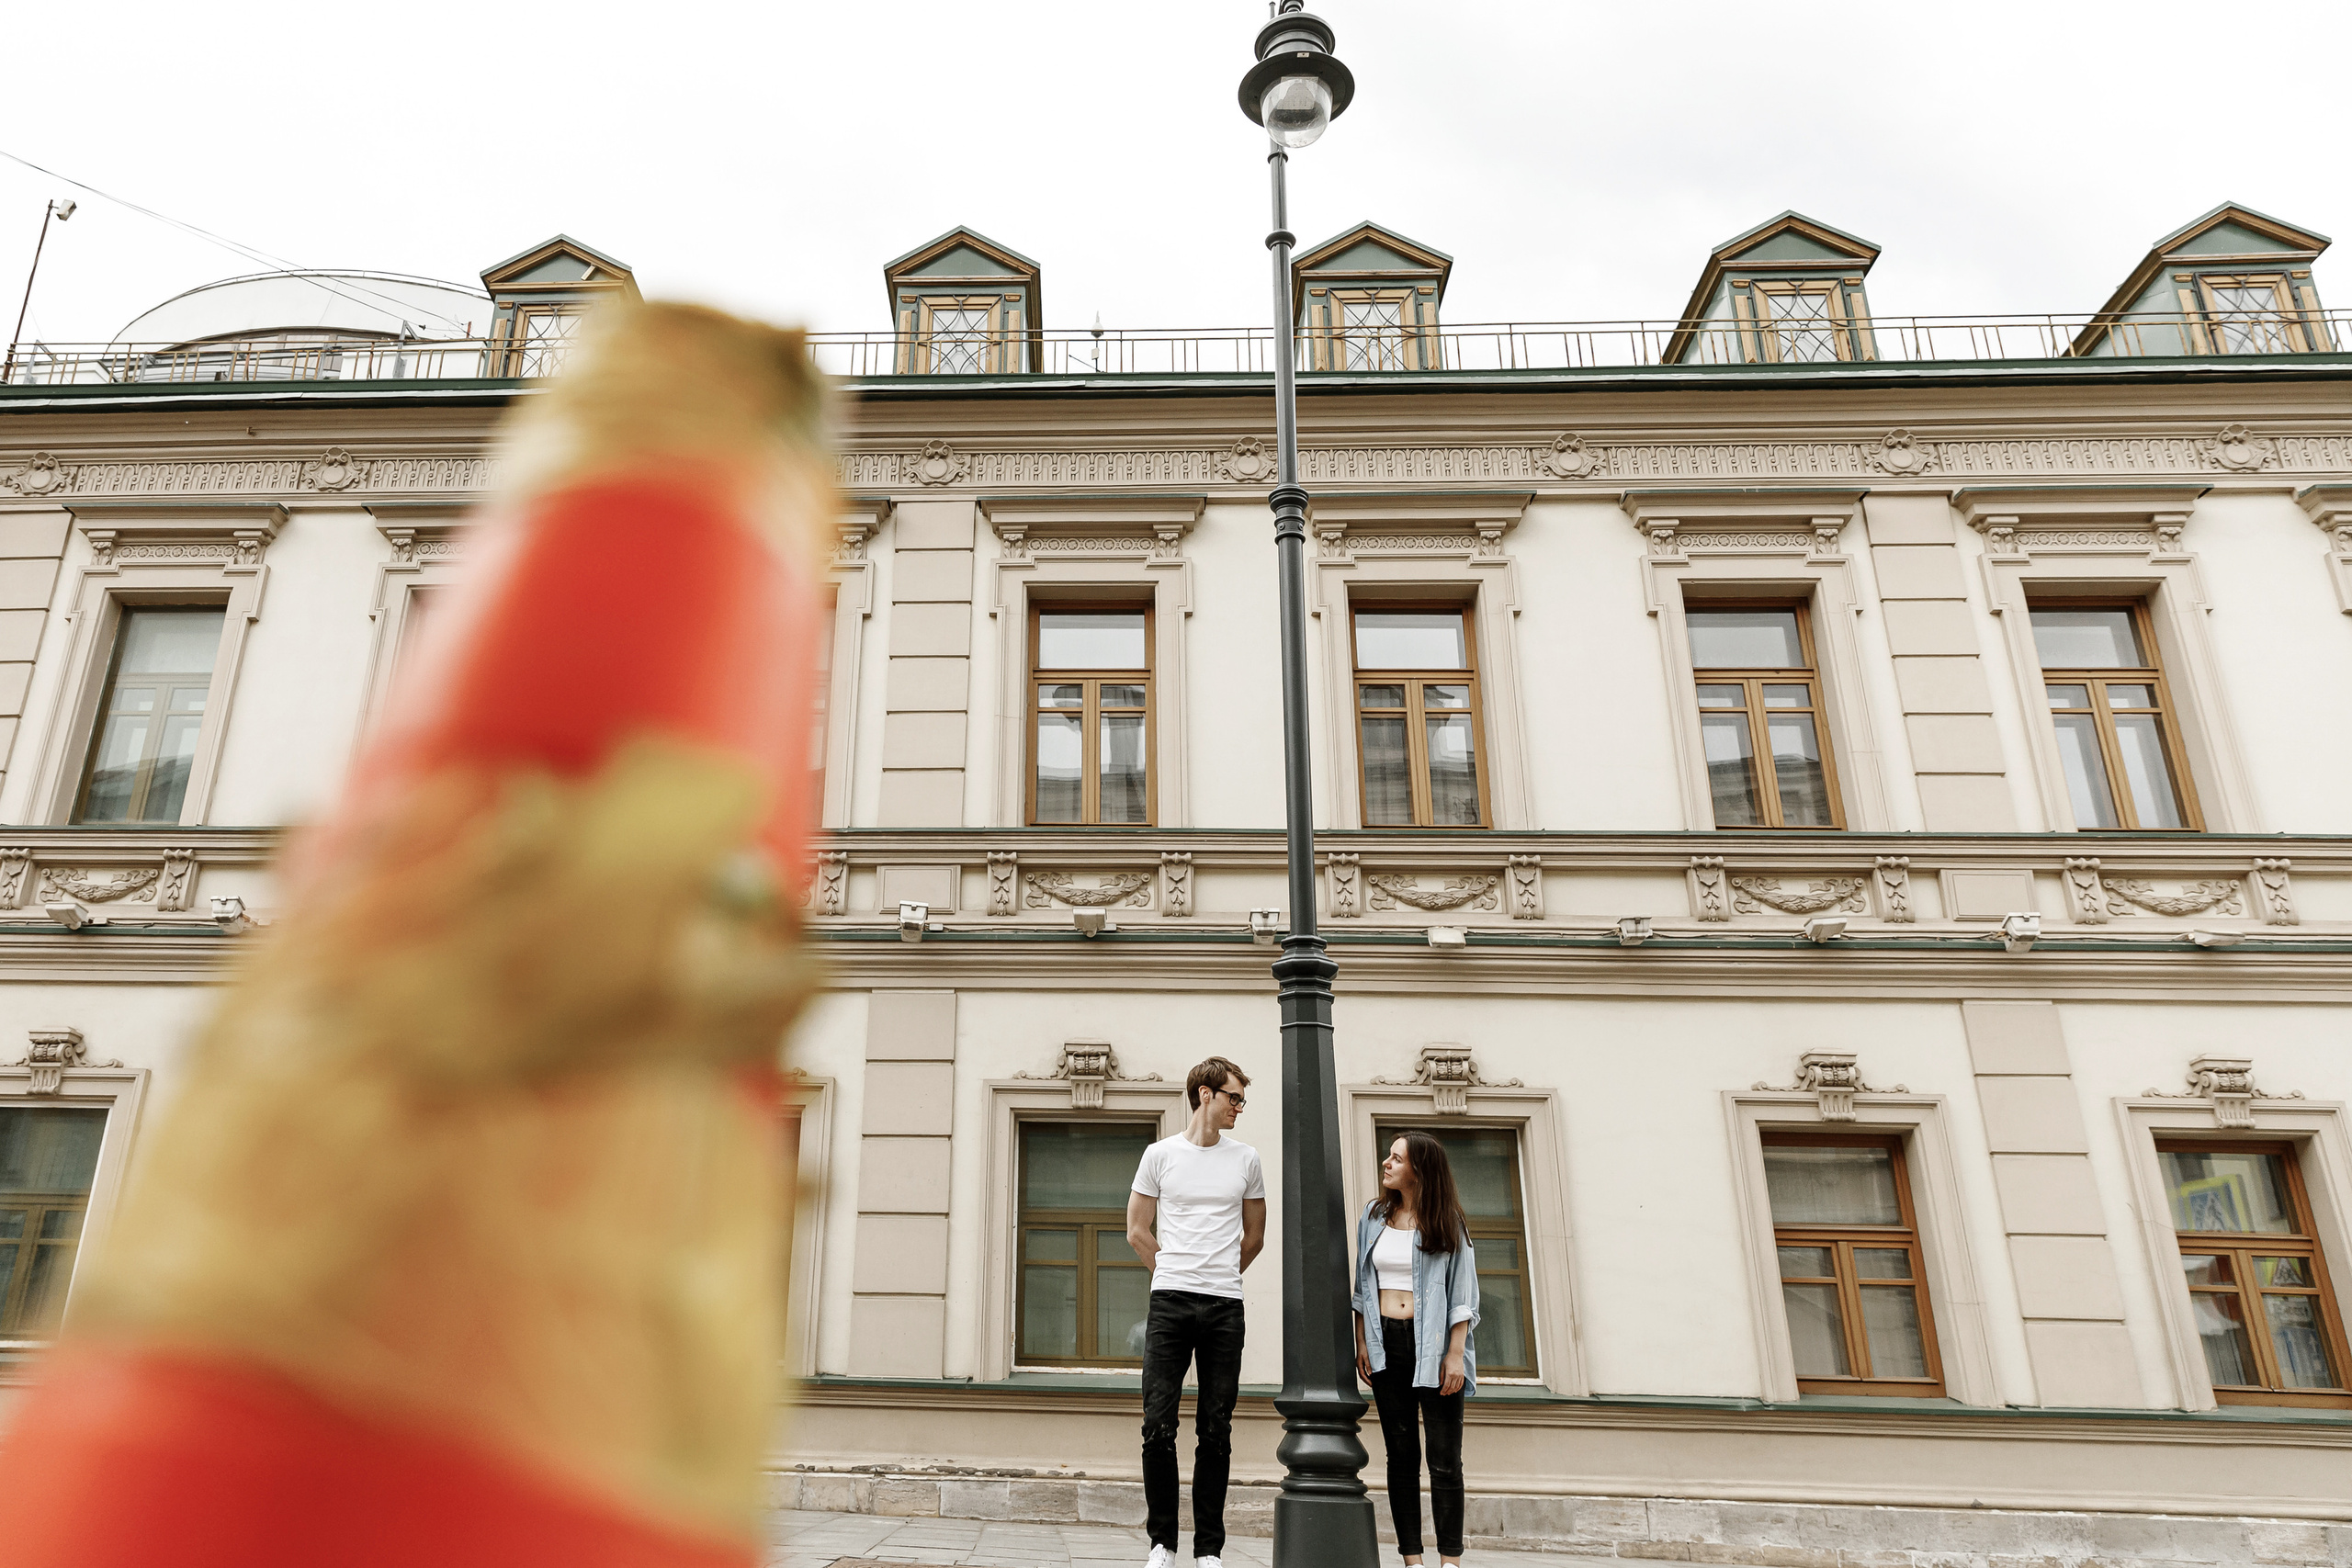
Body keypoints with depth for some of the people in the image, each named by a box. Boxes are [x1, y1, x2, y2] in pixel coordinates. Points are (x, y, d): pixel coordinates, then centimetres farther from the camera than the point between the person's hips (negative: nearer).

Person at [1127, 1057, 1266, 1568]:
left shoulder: (1246, 1159, 10)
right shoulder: (1161, 1154, 5)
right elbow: (1137, 1230, 11)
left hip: (1225, 1306, 1)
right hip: (1169, 1301, -1)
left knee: (1216, 1431, 4)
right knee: (1158, 1426, -4)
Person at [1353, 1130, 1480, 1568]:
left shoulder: (1447, 1222, 0)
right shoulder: (1374, 1217, 10)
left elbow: (1462, 1293, -3)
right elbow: (1363, 1286, 13)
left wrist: (1455, 1354, -10)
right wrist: (1361, 1342, 6)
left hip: (1433, 1343, -3)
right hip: (1387, 1343, 3)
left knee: (1444, 1459, -2)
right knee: (1401, 1455, 5)